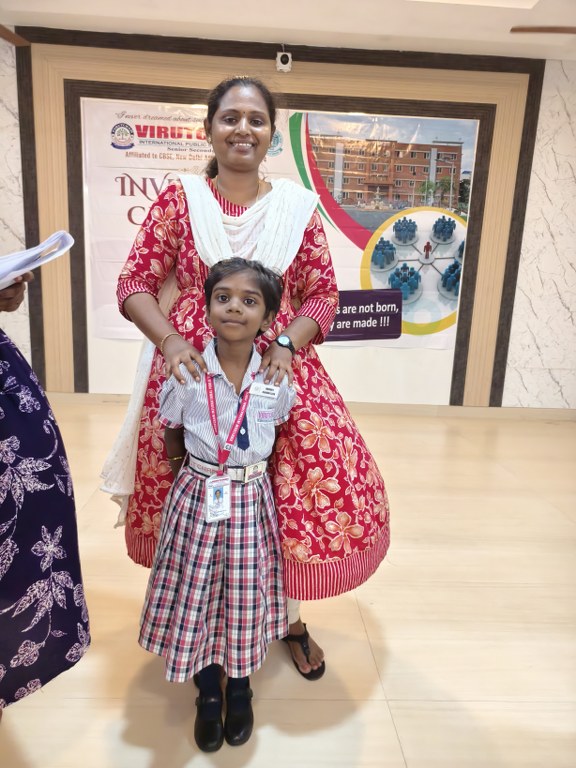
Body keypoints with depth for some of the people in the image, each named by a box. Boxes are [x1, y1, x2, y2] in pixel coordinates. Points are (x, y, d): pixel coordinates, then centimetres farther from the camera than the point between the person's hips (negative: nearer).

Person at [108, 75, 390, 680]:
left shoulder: (298, 206, 6)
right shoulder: (178, 200, 3)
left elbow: (323, 293, 4)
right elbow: (134, 283, 1)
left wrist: (288, 345, -13)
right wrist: (169, 340, -17)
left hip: (278, 363, 1)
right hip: (192, 364, 0)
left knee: (322, 470, -4)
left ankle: (289, 616, 24)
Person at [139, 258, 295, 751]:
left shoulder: (277, 380, -9)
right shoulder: (187, 373, -12)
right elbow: (171, 437, 2)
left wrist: (252, 471, 5)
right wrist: (190, 479, 5)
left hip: (251, 499, 1)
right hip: (197, 497, 0)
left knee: (244, 596, 13)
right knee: (195, 597, 10)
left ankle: (240, 690, 41)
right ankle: (208, 695, 38)